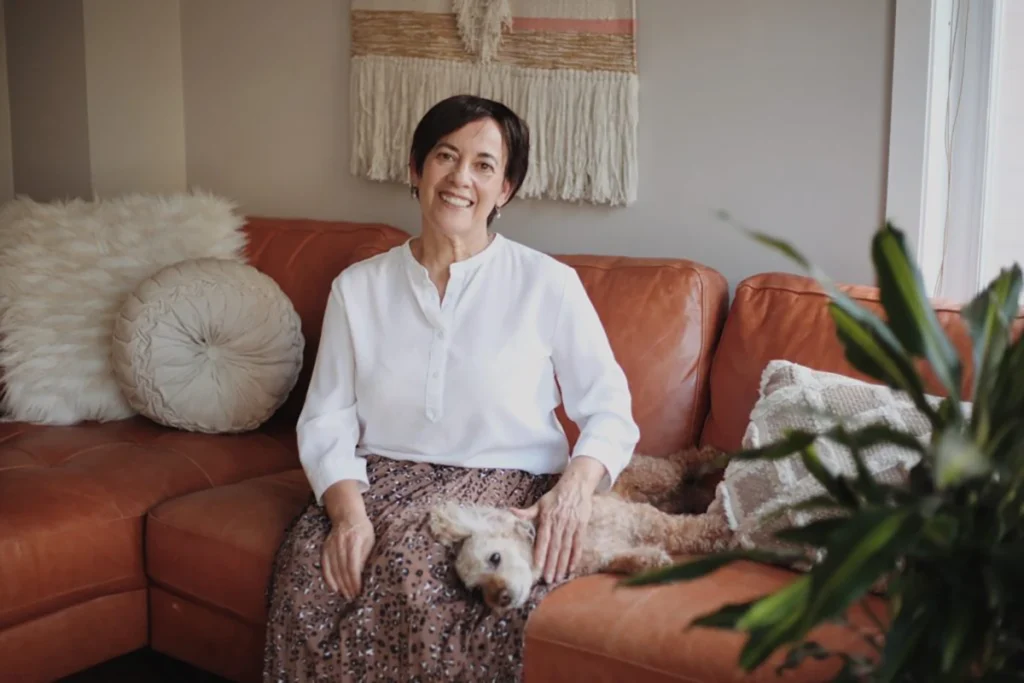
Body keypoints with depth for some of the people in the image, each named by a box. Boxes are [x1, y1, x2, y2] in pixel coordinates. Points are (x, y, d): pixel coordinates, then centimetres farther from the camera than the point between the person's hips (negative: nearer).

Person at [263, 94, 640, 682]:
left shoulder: (548, 284, 1)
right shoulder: (359, 287, 9)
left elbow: (609, 409, 2)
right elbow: (326, 421, 4)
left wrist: (578, 483, -19)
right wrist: (348, 509, -15)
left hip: (506, 485, -2)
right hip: (383, 478, 3)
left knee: (409, 570, -34)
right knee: (310, 568, -30)